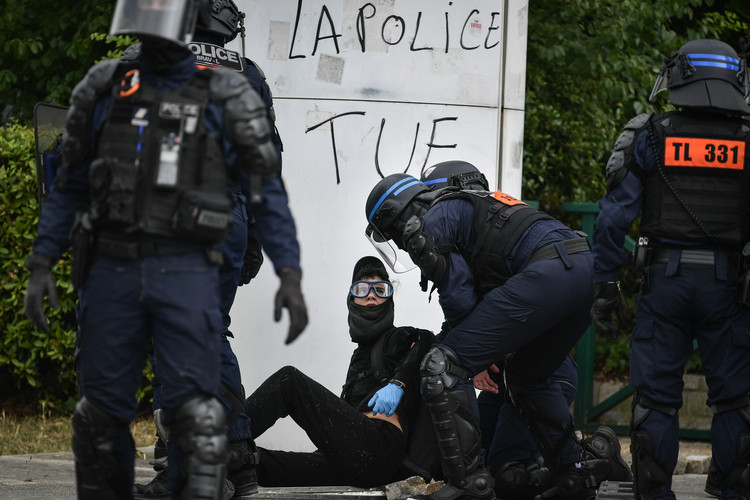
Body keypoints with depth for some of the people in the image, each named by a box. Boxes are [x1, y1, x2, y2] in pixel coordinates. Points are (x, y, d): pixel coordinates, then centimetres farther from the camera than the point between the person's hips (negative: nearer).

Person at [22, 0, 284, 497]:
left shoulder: (225, 99, 0)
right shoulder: (104, 90, 8)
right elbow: (71, 189, 14)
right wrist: (40, 266, 5)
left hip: (185, 275, -3)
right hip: (113, 271, 3)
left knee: (194, 413, -12)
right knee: (103, 412, 6)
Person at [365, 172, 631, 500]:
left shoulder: (434, 221, 6)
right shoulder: (468, 206, 35)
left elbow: (459, 299, -1)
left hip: (547, 274, -10)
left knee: (442, 369, -6)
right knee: (526, 374, 32)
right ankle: (577, 473, 29)